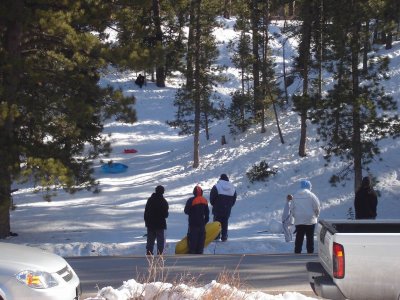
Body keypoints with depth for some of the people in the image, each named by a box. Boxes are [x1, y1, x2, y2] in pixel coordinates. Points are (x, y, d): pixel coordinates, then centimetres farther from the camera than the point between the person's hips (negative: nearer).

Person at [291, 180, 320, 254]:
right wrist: (316, 216, 11)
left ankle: (297, 253, 4)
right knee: (310, 238, 4)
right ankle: (310, 253, 5)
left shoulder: (295, 196, 3)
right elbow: (317, 207, -6)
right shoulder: (311, 195, -9)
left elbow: (292, 208, 7)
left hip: (298, 221, 3)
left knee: (299, 239, 6)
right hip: (310, 220, -3)